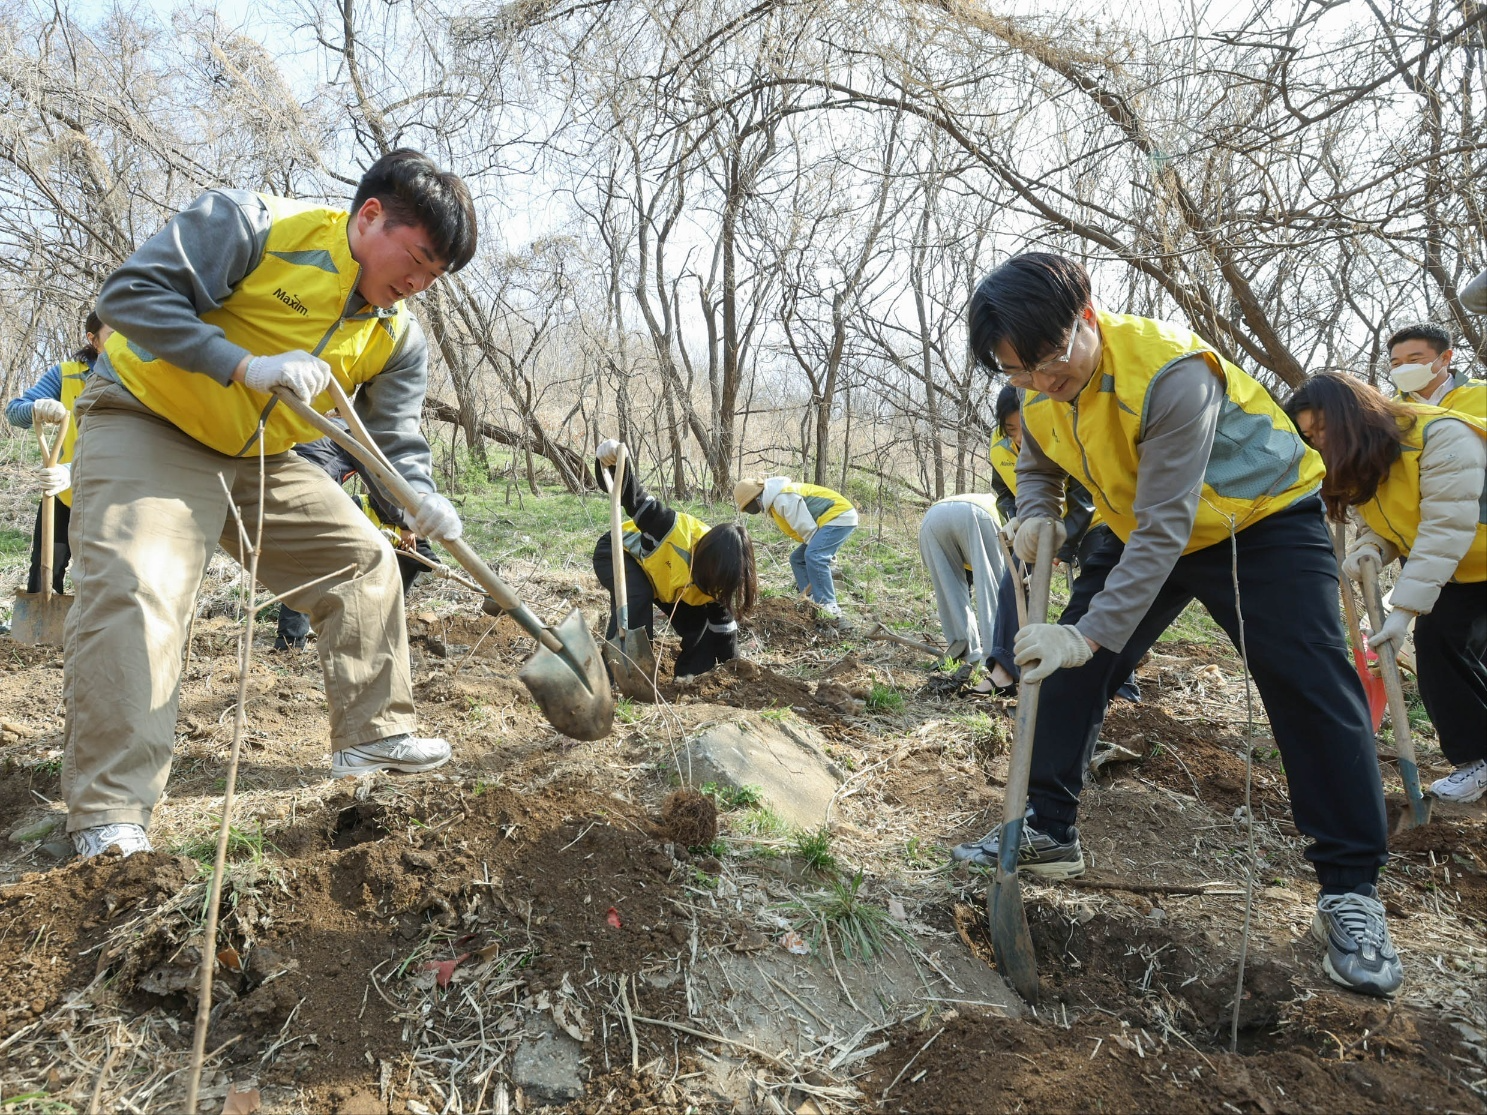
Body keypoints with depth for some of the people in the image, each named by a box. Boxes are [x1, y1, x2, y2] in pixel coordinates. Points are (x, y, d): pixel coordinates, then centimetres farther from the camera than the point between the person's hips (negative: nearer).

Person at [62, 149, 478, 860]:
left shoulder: (399, 336, -1)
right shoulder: (254, 225, -19)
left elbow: (394, 439, -2)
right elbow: (132, 292, -23)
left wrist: (420, 499, -24)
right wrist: (247, 365, -33)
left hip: (264, 457, 7)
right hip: (149, 426, -6)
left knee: (365, 562, 5)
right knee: (134, 588, -23)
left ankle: (372, 737, 17)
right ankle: (108, 819, -19)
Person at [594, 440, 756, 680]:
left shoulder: (718, 570, -21)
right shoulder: (674, 529, -43)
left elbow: (724, 622, -10)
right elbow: (634, 497, -46)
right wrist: (618, 463, -67)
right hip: (617, 551, -6)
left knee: (697, 615, -5)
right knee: (637, 596, -36)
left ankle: (692, 673, 14)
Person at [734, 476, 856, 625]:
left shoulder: (783, 498, -24)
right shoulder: (774, 499, 12)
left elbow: (807, 528, -22)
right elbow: (803, 528, 16)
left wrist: (825, 554, -12)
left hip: (840, 515, -11)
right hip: (833, 518, 11)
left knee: (813, 557, -28)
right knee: (797, 558, 11)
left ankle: (829, 608, -27)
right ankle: (814, 601, 9)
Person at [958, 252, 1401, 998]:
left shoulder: (1170, 372, -36)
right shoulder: (1038, 394, -12)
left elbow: (1165, 526, -37)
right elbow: (1037, 466, 10)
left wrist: (1093, 633, -42)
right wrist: (1034, 516, -13)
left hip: (1262, 518, -6)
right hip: (1140, 531, 6)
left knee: (1310, 688, -16)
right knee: (1070, 669, 0)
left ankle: (1350, 892, -3)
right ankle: (1047, 831, 13)